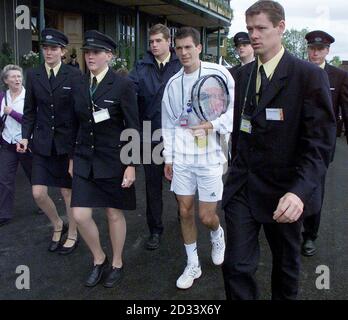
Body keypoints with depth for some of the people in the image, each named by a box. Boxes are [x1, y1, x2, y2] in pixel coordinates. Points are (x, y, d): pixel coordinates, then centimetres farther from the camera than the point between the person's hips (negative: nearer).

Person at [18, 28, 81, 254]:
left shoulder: (74, 75, -6)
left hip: (68, 142, -3)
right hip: (43, 143, 3)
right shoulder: (33, 75, 5)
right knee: (38, 193, 2)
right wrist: (25, 137, -3)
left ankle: (72, 235, 28)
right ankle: (58, 225, 31)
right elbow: (30, 111, 9)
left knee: (68, 192, 8)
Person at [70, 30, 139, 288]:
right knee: (80, 215, 0)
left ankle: (117, 263, 31)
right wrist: (72, 157, 13)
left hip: (113, 159, -4)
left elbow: (133, 128, -10)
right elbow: (77, 124, 11)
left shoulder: (123, 85, -10)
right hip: (85, 160, 4)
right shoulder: (79, 85, 5)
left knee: (114, 213, 9)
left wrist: (131, 164, -13)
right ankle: (99, 260, 26)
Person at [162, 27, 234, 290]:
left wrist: (212, 125, -21)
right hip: (181, 158, 4)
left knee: (206, 216, 2)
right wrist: (168, 157, 10)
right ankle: (193, 265, 27)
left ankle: (217, 235, 39)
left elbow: (234, 109, -6)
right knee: (185, 212, 9)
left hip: (210, 156, -3)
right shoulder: (173, 83, 5)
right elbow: (168, 124, 10)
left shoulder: (219, 74, -7)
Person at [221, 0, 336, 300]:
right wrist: (239, 170, 4)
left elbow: (320, 143, -18)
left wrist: (300, 191, -31)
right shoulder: (245, 73, 6)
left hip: (283, 191, -3)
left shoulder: (309, 75, -12)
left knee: (286, 264, 18)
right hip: (242, 185, 4)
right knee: (237, 265, 1)